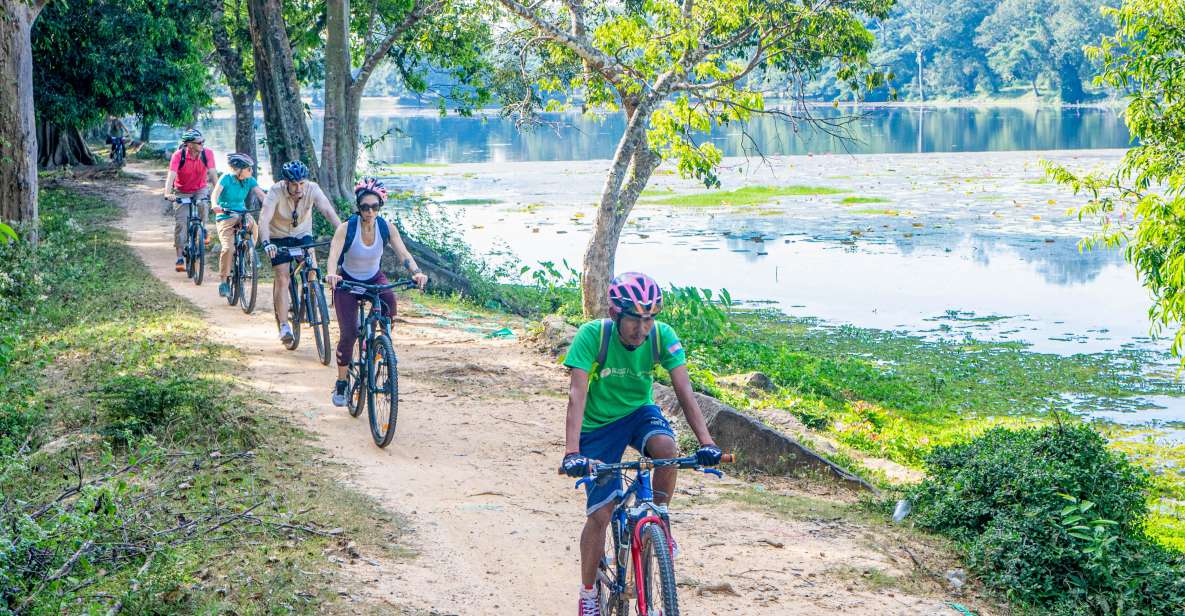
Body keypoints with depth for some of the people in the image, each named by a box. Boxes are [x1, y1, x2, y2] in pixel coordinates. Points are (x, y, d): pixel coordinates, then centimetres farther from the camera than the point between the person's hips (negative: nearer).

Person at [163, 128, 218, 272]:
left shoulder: (208, 153, -17)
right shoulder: (178, 155, -23)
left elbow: (213, 173, -21)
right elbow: (171, 175, -31)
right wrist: (168, 193, -47)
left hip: (201, 189, 1)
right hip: (182, 192, -1)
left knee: (202, 204, -33)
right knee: (180, 222, -9)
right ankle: (180, 258, -3)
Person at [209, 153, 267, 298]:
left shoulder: (250, 181, 0)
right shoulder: (226, 178, -11)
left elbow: (262, 195, -11)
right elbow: (215, 194, -24)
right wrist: (215, 205, -46)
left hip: (242, 215, 3)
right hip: (225, 217, -3)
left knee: (252, 225, -32)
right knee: (228, 248, -21)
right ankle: (224, 281, -5)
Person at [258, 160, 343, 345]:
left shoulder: (312, 189, -21)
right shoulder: (276, 191, -27)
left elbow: (328, 210, -31)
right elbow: (264, 219, -36)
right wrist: (266, 243, -53)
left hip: (303, 235, 2)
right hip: (279, 237, -2)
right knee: (282, 279, -11)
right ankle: (284, 327, -6)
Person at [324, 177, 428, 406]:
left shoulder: (386, 227, -15)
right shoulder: (346, 228, -23)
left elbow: (403, 252, -25)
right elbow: (333, 255, -34)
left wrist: (416, 272, -44)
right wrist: (331, 274, -55)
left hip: (374, 279, 2)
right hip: (347, 282, -2)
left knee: (389, 301, -33)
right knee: (348, 334, -13)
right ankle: (341, 384, 5)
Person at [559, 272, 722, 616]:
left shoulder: (662, 335, -20)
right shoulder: (592, 335, -28)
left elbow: (684, 390, -24)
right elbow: (577, 394, -33)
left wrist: (706, 442, -36)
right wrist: (572, 453, -44)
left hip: (639, 412, 2)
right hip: (599, 424, -2)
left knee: (667, 448, -33)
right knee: (600, 513, -6)